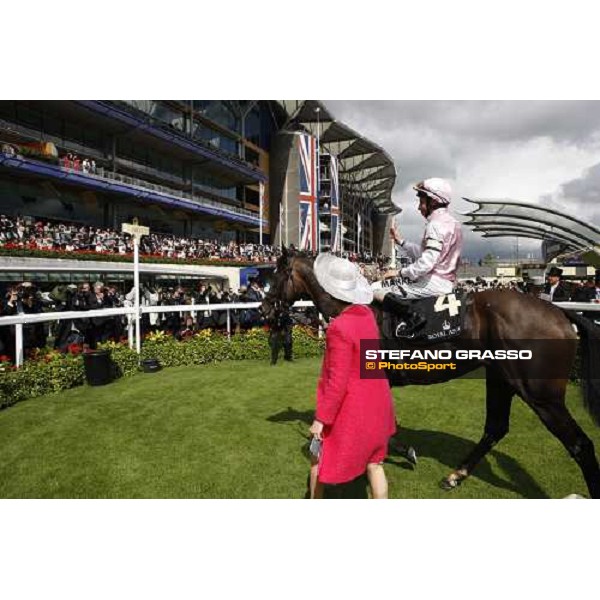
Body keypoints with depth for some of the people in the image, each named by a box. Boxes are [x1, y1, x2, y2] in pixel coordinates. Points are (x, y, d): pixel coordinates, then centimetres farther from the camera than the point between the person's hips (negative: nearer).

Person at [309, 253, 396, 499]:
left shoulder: (339, 328, -28)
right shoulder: (367, 313, -5)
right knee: (374, 464, 19)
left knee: (321, 458, 18)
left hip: (350, 409, -7)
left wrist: (321, 418, -15)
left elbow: (337, 382, -25)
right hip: (376, 404, 7)